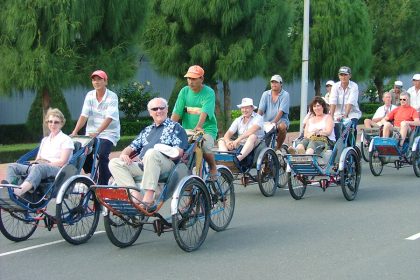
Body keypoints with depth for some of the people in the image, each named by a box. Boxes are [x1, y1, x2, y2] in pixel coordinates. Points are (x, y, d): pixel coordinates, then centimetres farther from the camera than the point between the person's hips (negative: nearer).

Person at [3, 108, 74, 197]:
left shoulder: (66, 139, 8)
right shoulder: (45, 140, 29)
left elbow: (62, 162, -4)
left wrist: (44, 163, -12)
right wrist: (34, 163, -1)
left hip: (57, 170, -7)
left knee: (39, 168, -41)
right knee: (13, 166, -14)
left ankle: (21, 190, -68)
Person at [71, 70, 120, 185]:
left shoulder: (112, 97, -10)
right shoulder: (90, 95, 4)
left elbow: (109, 118, -21)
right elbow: (84, 115, -3)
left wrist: (97, 132, -34)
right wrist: (75, 132, -16)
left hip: (108, 134, -5)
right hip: (91, 133, 5)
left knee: (102, 155, -24)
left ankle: (102, 184, -12)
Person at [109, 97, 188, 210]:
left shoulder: (175, 127, 14)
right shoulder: (147, 131, 32)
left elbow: (179, 152, 0)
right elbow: (132, 147, 29)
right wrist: (124, 154, 3)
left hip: (166, 164, -6)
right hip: (142, 166, 6)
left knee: (152, 153, -39)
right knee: (114, 163, -13)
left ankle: (148, 197, -43)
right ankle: (136, 195, -31)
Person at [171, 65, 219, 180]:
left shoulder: (209, 93, -7)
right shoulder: (184, 91, 6)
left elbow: (204, 112, -24)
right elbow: (176, 112, -1)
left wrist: (198, 126, -40)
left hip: (206, 129, -3)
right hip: (187, 129, 4)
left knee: (205, 148, -30)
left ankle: (213, 168, 1)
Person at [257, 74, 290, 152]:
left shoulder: (285, 95, -2)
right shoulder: (265, 94, 9)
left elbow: (281, 111, -14)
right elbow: (260, 109, 0)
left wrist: (274, 122, -28)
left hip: (280, 120, -3)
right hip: (266, 121, 3)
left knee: (282, 127, -36)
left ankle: (278, 148, -14)